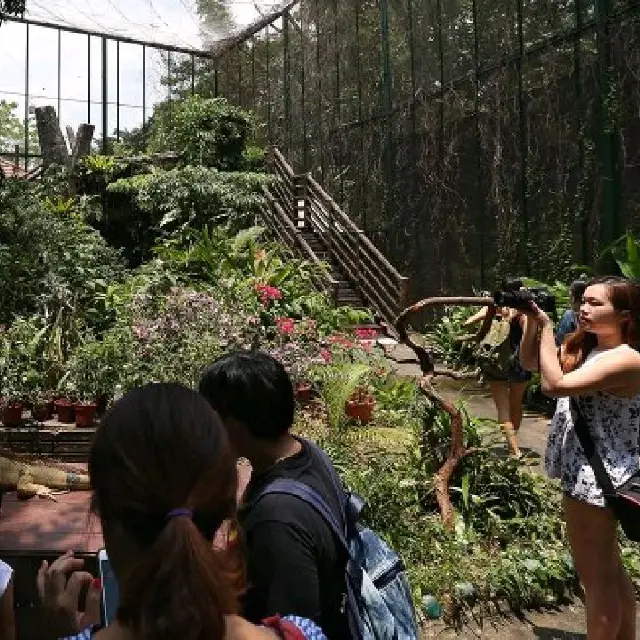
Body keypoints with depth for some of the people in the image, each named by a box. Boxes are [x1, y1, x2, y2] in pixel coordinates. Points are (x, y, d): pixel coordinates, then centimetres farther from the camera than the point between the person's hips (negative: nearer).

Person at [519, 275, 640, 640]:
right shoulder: (583, 346, 6)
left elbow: (554, 384, -31)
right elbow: (529, 363, 10)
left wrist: (547, 328, -21)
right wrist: (532, 321, -5)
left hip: (598, 476, -10)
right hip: (589, 471, 10)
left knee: (594, 574, 5)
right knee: (610, 569, 23)